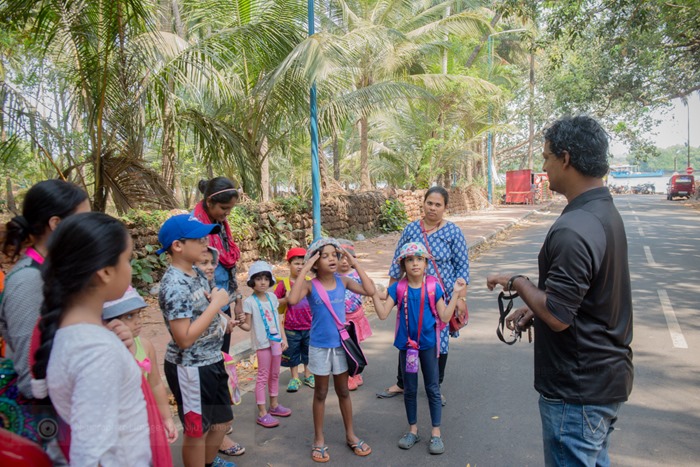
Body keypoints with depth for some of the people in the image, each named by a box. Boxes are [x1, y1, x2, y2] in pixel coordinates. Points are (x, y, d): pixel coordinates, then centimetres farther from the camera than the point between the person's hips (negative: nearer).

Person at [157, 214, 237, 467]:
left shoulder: (196, 273, 3)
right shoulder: (174, 285, -24)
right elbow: (184, 338, -28)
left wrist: (222, 322, 1)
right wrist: (216, 304, -24)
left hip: (212, 361, 9)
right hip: (190, 368, -9)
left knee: (222, 420, 25)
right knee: (197, 430, 13)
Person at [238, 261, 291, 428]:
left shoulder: (272, 297, 5)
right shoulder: (249, 301, -11)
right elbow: (248, 326, -11)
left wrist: (284, 338, 10)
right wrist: (239, 324, -31)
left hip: (276, 340, 6)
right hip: (262, 342, -6)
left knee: (275, 374, 16)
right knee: (263, 376, 0)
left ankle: (274, 405, 31)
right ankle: (262, 413, 8)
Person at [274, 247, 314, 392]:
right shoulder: (283, 283, -9)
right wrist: (285, 299, -21)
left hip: (309, 326, 3)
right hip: (291, 327, -2)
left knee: (309, 351, 16)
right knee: (293, 353, 11)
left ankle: (308, 375, 34)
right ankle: (294, 378, 28)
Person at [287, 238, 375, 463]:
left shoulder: (342, 281, -5)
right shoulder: (310, 285, -14)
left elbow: (370, 291, -15)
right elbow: (292, 300, -34)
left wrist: (355, 264, -14)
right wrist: (303, 270, -29)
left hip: (341, 344, 3)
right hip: (319, 346, -2)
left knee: (343, 391, 17)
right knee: (320, 393, 13)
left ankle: (350, 435, 33)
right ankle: (319, 439, 28)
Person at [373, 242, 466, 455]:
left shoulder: (433, 286, -8)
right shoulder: (398, 288, -6)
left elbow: (445, 317, -9)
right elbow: (383, 314, -11)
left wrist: (456, 293, -14)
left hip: (428, 344, -1)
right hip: (406, 345, 1)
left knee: (433, 389, 9)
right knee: (409, 389, 14)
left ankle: (436, 433, 22)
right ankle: (413, 430, 30)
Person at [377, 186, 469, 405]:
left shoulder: (453, 232, -4)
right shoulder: (411, 229, 1)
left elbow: (462, 266, -3)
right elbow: (398, 261, 8)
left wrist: (461, 297, -8)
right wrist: (391, 289, 9)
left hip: (442, 296, -2)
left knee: (440, 341, 8)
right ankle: (401, 383, 29)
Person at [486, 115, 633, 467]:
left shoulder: (572, 230, -28)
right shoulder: (605, 211, 4)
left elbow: (558, 316, -26)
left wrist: (516, 282, -12)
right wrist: (534, 309, 8)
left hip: (578, 391, -9)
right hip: (608, 376, 9)